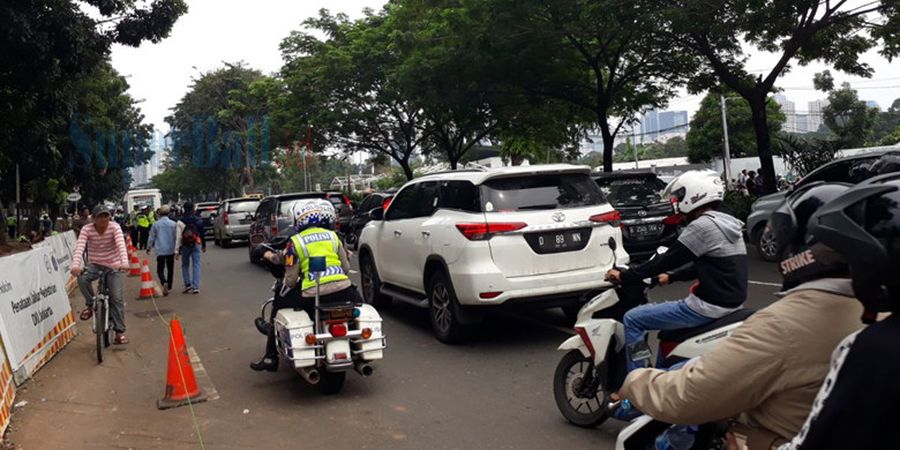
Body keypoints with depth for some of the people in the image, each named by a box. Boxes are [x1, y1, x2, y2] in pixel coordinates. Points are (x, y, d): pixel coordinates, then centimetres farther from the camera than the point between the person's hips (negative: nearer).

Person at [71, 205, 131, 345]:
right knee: (82, 278, -32)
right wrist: (76, 265, -44)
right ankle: (90, 305, -7)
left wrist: (124, 262, -48)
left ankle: (119, 332, 2)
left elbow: (121, 245, -29)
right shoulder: (87, 229, -12)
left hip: (113, 266, -1)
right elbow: (79, 247, -25)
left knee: (116, 298, -7)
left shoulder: (114, 228, -14)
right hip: (95, 264, 1)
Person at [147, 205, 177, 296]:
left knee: (160, 269, 3)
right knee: (170, 269, 15)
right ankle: (169, 287, 22)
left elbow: (151, 237, 2)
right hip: (171, 250, 1)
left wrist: (148, 248, 16)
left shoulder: (155, 224, -4)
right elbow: (176, 237, 2)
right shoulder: (173, 224, -3)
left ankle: (164, 283, -23)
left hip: (160, 251, -1)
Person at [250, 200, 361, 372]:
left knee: (278, 306, 21)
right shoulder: (333, 236, 14)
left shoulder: (295, 242, 5)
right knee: (356, 297, 36)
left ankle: (271, 358, 20)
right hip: (342, 291, 3)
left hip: (312, 295, -3)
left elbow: (290, 280, 3)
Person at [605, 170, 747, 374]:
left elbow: (668, 259, -14)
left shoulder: (702, 226, -16)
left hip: (709, 307, -10)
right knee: (664, 313, 32)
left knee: (633, 319, -5)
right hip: (730, 302, 10)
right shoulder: (726, 223, 13)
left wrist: (624, 276, -7)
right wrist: (670, 277, 31)